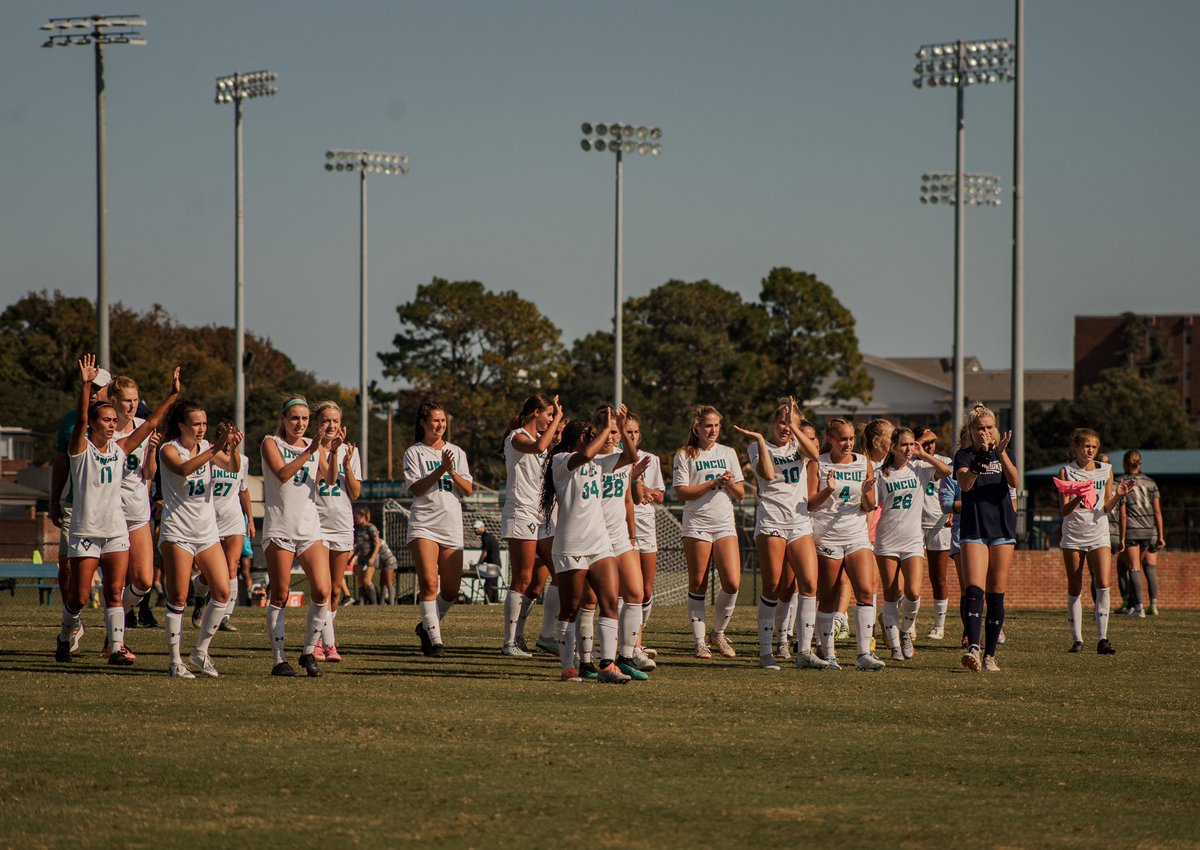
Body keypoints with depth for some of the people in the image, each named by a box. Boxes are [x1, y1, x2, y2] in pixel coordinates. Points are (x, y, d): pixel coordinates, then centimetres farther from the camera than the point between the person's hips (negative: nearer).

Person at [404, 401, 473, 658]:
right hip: (424, 525, -4)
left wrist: (453, 473, -12)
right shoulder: (414, 453, 3)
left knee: (451, 591, 4)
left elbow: (469, 490, 6)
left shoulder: (456, 453, 14)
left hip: (452, 528, 4)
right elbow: (416, 489, -9)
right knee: (429, 583, -19)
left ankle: (427, 627, 29)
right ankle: (435, 640, -16)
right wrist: (441, 469, -19)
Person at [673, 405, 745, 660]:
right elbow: (681, 493, -8)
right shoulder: (684, 455, 2)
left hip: (725, 526, 3)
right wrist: (713, 483, -13)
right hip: (696, 526, -3)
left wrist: (731, 484, -8)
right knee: (697, 585, -1)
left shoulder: (728, 453, 14)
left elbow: (741, 494, 13)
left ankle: (718, 633, 11)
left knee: (732, 583, -9)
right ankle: (700, 642, 6)